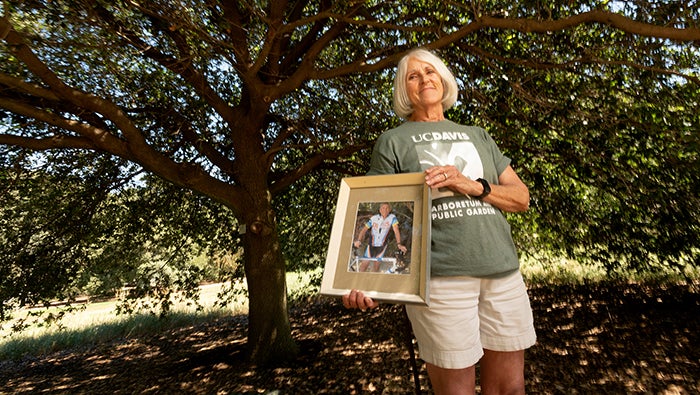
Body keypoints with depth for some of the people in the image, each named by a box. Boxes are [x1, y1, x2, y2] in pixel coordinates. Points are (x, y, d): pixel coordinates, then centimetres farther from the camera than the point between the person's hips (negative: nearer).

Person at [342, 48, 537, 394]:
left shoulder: (477, 136, 18)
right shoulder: (393, 141, 6)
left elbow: (521, 197, 12)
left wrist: (471, 185, -7)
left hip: (503, 273, 5)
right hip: (439, 276, -4)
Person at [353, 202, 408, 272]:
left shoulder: (392, 218, -13)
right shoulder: (373, 218, -13)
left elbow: (396, 230, -18)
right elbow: (364, 229, -13)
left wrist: (399, 244, -30)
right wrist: (358, 240, -29)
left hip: (382, 246, 0)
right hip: (372, 245, 0)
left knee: (376, 265, -3)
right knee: (364, 264, -4)